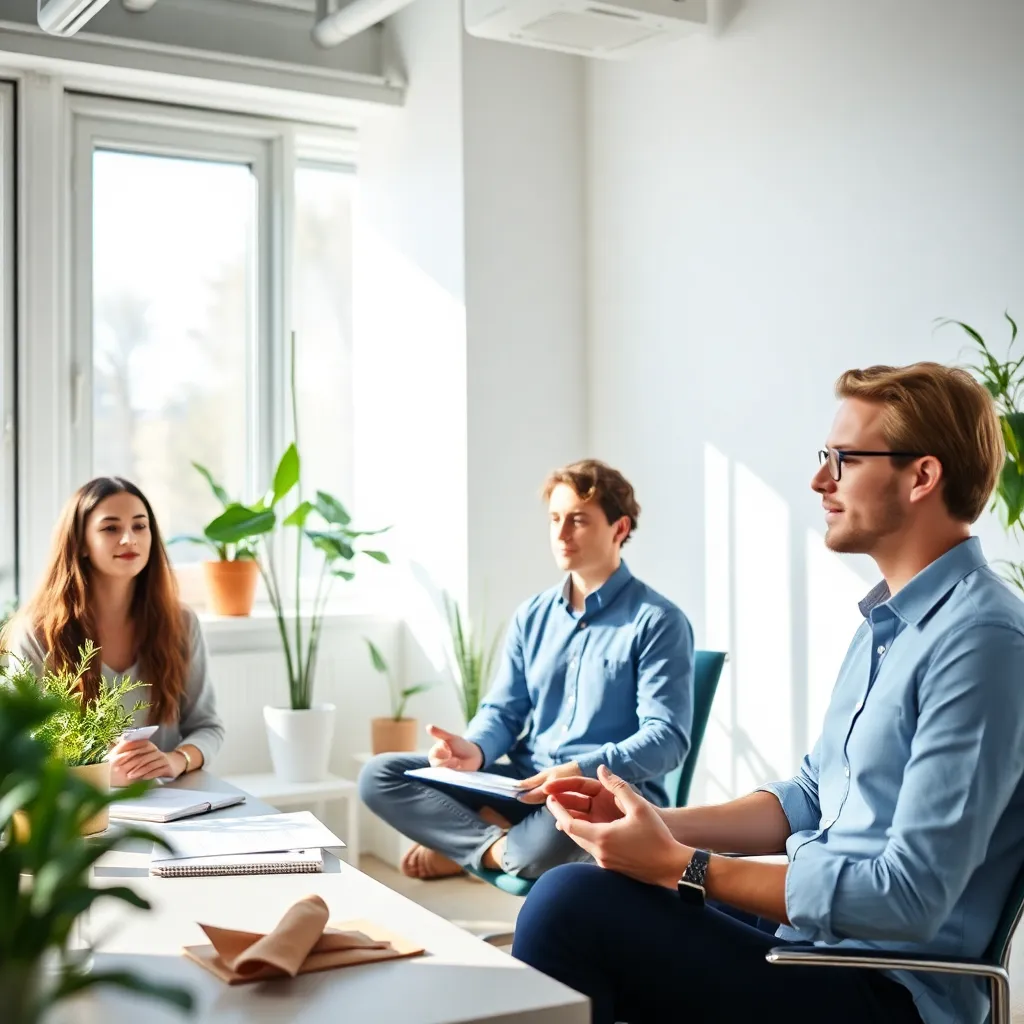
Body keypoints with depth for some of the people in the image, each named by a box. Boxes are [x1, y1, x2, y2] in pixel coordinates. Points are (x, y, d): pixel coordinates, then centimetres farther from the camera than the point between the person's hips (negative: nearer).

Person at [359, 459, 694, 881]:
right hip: (524, 785, 6)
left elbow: (666, 738, -15)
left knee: (546, 847, -42)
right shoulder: (532, 616, 12)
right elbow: (503, 710, 12)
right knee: (379, 775, -7)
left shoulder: (658, 622, -7)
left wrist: (583, 771, -31)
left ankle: (464, 849, -9)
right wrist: (475, 749, -12)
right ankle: (499, 844, -20)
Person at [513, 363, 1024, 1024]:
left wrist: (681, 866, -19)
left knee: (573, 904, -19)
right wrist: (661, 825, 1)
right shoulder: (889, 621, 12)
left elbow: (908, 899, -24)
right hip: (814, 930, 9)